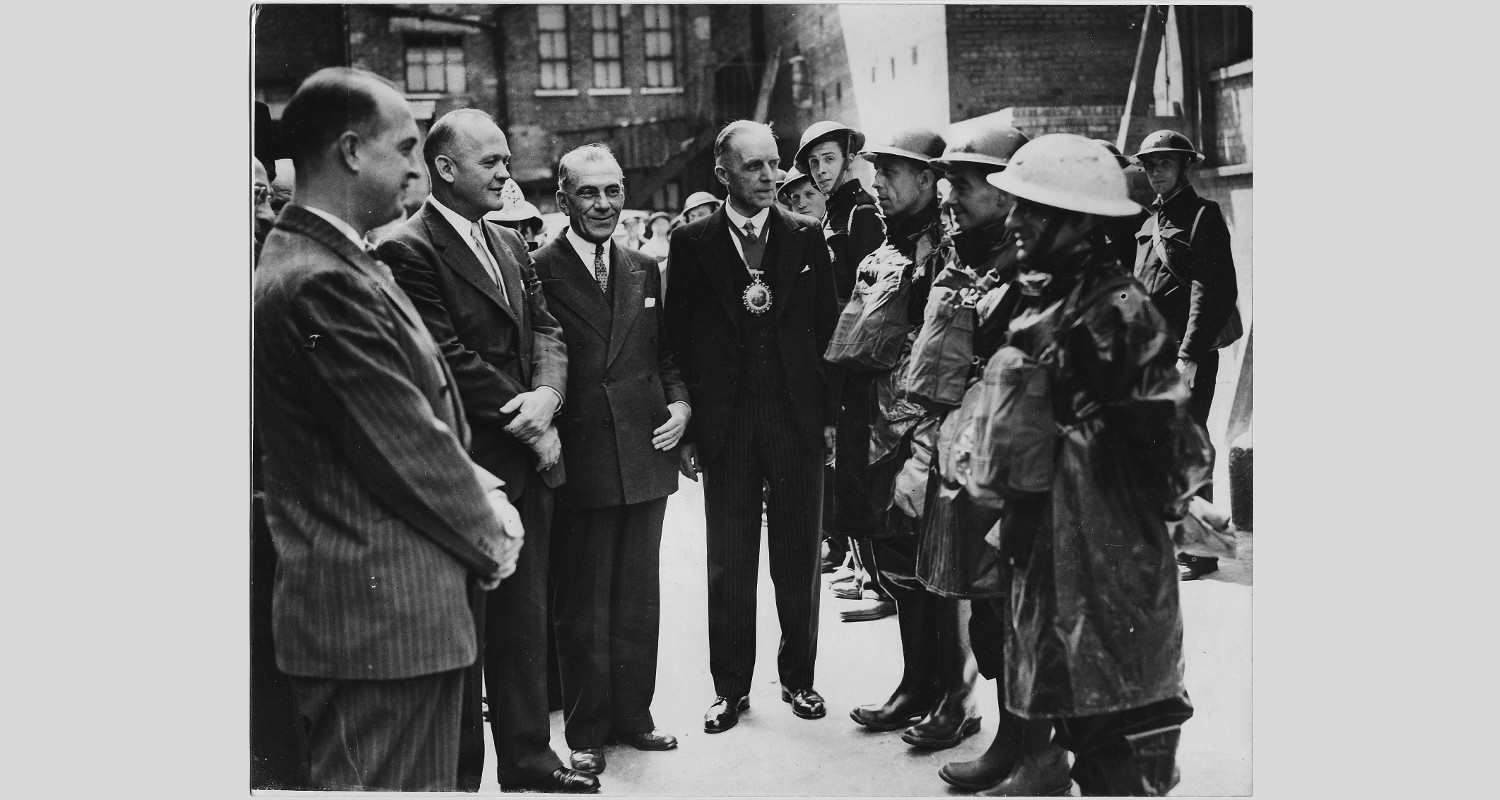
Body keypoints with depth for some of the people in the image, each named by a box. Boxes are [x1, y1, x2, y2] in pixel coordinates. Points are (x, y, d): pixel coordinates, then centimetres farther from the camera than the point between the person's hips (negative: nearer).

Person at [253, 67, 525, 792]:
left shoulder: (335, 263, 12)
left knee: (426, 781, 19)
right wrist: (487, 540, -4)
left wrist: (479, 487, 2)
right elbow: (406, 448, -18)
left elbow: (423, 417, 16)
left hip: (395, 604, 10)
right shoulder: (323, 284, -21)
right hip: (379, 618, -10)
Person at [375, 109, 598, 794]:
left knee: (525, 620, 15)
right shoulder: (408, 250, -13)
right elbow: (452, 360, -17)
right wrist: (529, 426, -12)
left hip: (528, 461, 8)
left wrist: (547, 394, -11)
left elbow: (544, 329, 10)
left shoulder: (509, 244, 14)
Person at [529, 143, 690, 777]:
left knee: (639, 600, 14)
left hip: (645, 456, 5)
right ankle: (586, 733, 18)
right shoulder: (536, 271, -8)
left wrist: (680, 402, 1)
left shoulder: (642, 270, 11)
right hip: (577, 462, -5)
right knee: (581, 607, 6)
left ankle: (632, 716, 28)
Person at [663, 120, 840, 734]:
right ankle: (731, 686, 18)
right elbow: (679, 338, 1)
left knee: (798, 558, 9)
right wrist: (688, 429, -3)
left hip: (798, 420, 1)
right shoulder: (693, 242, 1)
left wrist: (831, 413, 0)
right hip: (725, 424, -1)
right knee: (728, 563, 6)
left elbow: (827, 326, 6)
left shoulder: (807, 238, 4)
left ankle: (798, 677, 24)